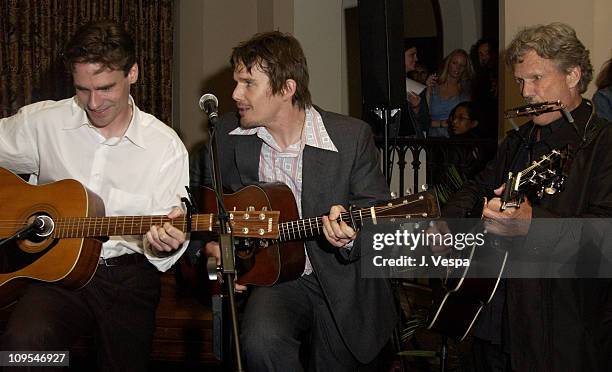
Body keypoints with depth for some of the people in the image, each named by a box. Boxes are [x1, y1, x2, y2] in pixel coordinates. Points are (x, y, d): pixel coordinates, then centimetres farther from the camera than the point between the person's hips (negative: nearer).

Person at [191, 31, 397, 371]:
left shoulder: (353, 136, -11)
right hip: (273, 275, 0)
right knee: (261, 340, -30)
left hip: (341, 285, 0)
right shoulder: (228, 134, -2)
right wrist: (209, 246, -2)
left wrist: (351, 235, -29)